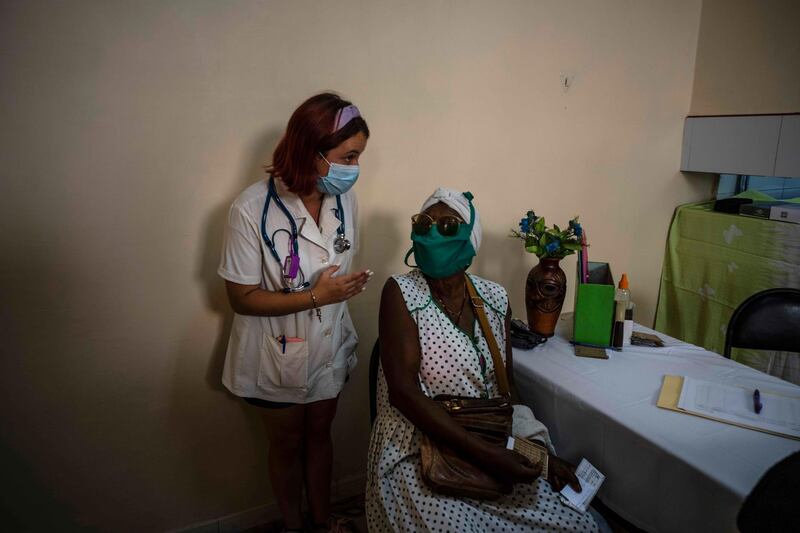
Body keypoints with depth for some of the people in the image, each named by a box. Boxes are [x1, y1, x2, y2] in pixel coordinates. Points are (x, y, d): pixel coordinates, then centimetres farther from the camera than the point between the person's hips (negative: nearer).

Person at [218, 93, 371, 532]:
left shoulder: (345, 199, -11)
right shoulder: (252, 210, -26)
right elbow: (241, 298, -20)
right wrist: (314, 298, -29)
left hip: (329, 350, 4)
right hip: (277, 359, -4)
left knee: (319, 436, 24)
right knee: (287, 446, 20)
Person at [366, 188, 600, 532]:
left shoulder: (494, 297, 3)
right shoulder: (400, 293, -10)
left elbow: (507, 386, 8)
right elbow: (403, 391, -18)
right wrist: (483, 453, -22)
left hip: (495, 444, 4)